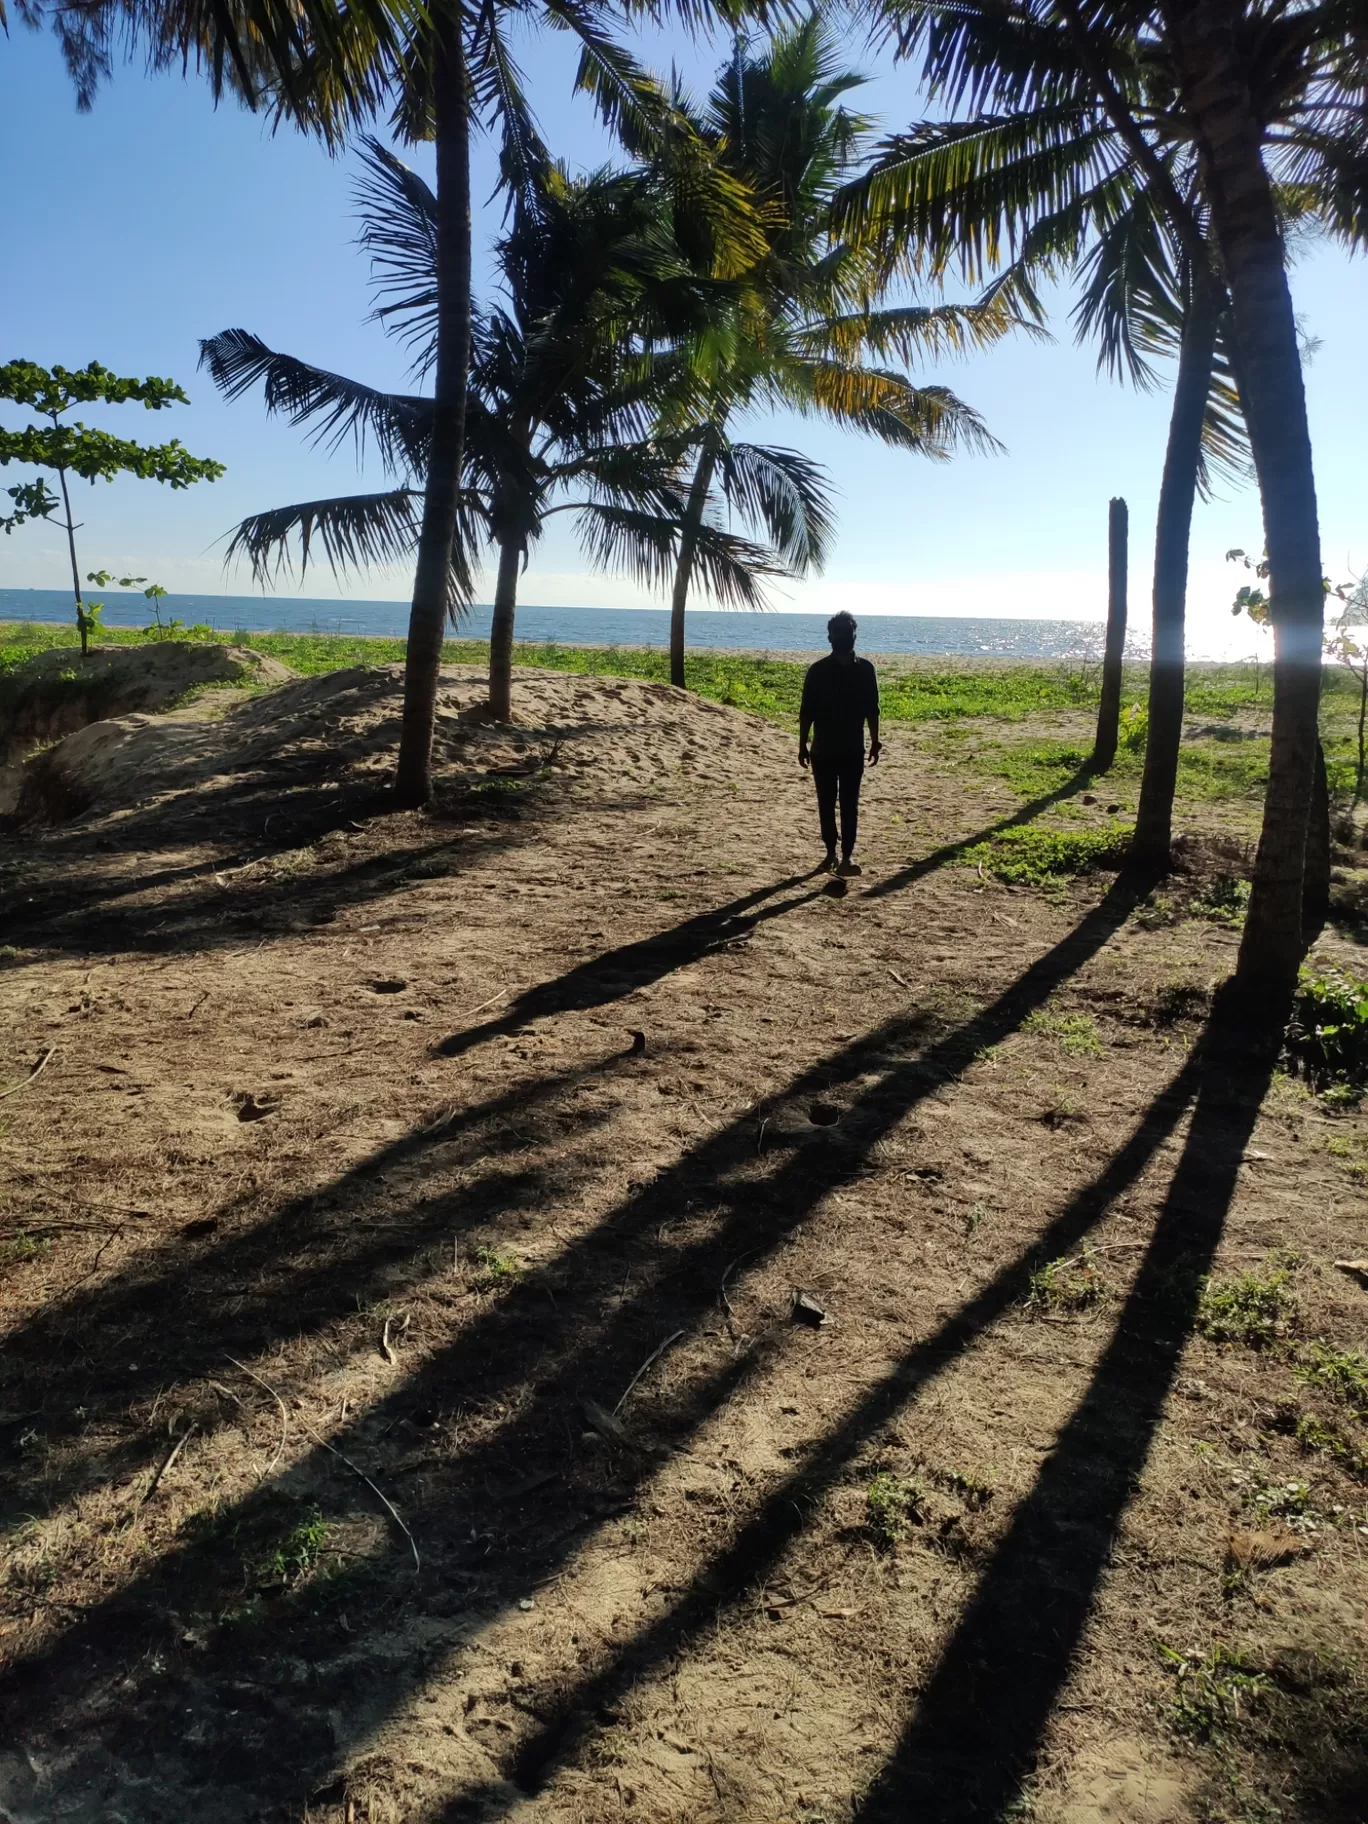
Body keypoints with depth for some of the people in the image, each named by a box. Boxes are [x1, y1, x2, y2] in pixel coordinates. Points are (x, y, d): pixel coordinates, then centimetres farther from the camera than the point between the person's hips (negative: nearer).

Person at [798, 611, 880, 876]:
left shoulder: (865, 669, 1)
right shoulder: (817, 670, -3)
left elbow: (872, 709, 6)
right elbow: (806, 710, 0)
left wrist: (875, 742, 3)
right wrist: (802, 745, -2)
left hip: (853, 750, 0)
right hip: (822, 750, 0)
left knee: (849, 803, -5)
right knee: (826, 803, 7)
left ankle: (847, 855, -8)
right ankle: (831, 852, 18)